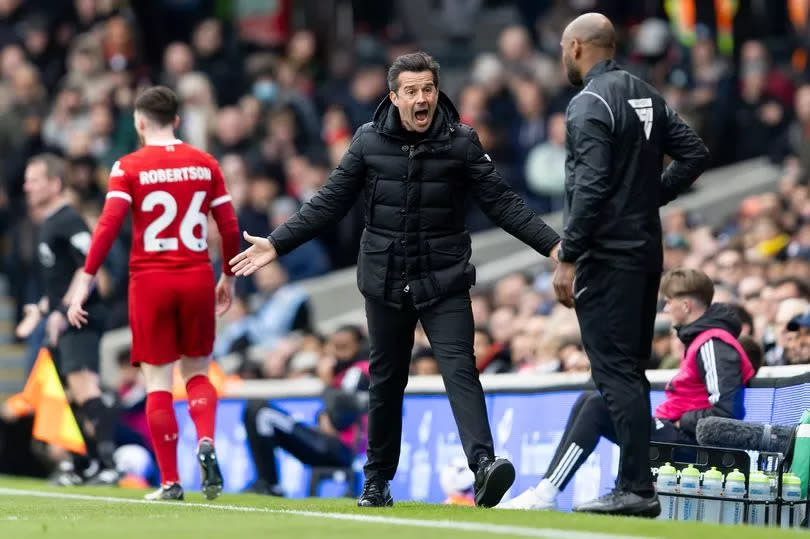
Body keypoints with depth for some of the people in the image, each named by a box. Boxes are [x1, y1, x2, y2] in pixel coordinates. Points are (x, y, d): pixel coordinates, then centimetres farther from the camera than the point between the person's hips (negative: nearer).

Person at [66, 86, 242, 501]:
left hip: (150, 280, -2)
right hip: (197, 278, 2)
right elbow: (230, 226, 6)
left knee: (158, 381, 4)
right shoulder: (205, 164, 6)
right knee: (197, 373, 15)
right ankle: (206, 443, -13)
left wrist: (85, 280, -12)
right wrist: (229, 278, 20)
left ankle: (170, 482, 2)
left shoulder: (129, 167, -3)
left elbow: (108, 225, -12)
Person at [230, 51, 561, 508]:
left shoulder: (461, 143, -3)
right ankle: (378, 480, 22)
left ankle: (483, 463, -30)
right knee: (386, 381, 11)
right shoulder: (369, 142, 0)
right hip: (386, 281, 2)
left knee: (460, 368, -17)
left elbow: (502, 202, -4)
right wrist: (277, 245, 1)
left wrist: (552, 245, -14)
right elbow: (331, 202, 5)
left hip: (444, 281, -2)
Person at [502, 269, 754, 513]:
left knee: (598, 406, -16)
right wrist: (665, 417, 10)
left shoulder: (713, 344, -15)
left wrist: (683, 421, -15)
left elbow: (724, 410, -24)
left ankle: (545, 495, -19)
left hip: (687, 439, -11)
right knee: (589, 400, 10)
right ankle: (546, 486, -2)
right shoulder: (697, 338, 18)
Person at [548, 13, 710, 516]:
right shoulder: (646, 95, 14)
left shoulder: (590, 103, -13)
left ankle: (636, 489, -14)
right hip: (647, 251, 9)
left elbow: (590, 186, -20)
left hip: (607, 255, -9)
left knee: (615, 371, -9)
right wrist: (652, 195, 13)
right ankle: (637, 486, 15)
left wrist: (568, 258, -19)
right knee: (631, 371, 13)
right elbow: (695, 152, 12)